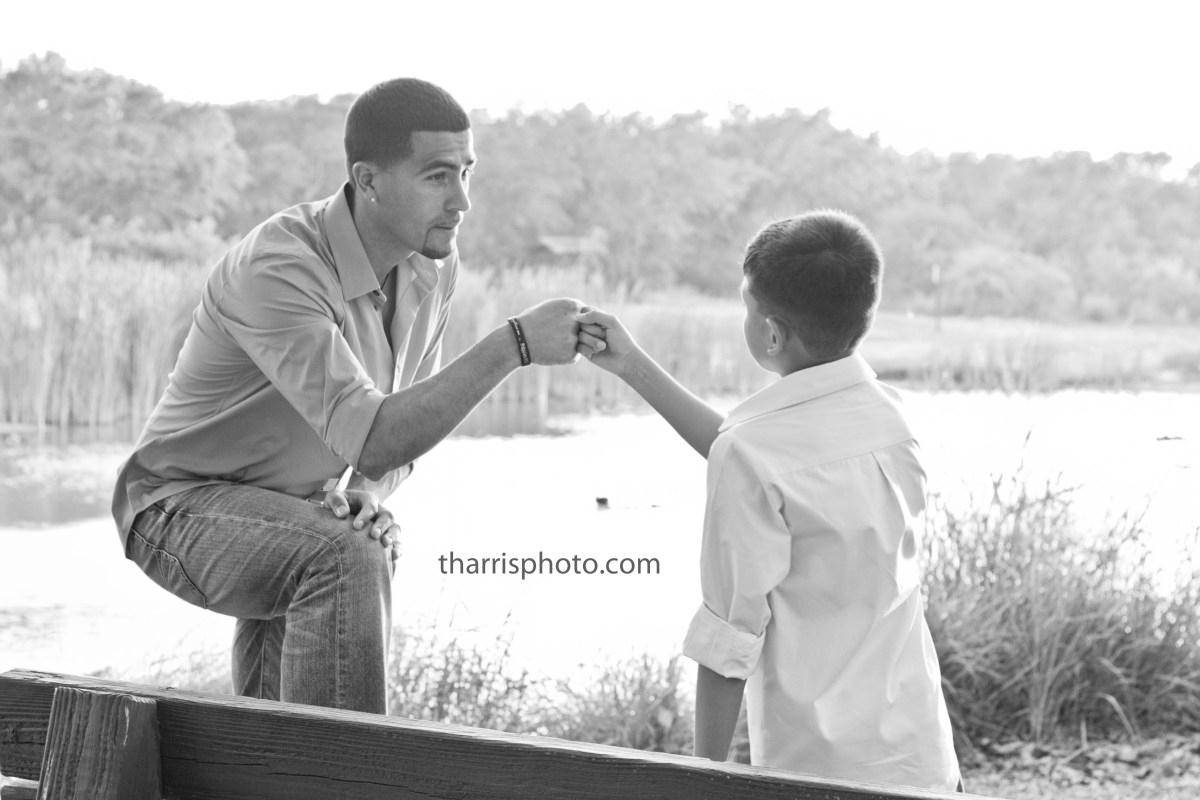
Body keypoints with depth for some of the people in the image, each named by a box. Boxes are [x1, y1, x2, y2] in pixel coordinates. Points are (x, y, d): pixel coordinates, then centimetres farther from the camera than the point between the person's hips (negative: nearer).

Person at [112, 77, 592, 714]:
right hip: (188, 503, -9)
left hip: (296, 513, 9)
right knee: (346, 563, -32)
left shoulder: (434, 263, -5)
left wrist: (367, 492, -17)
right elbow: (371, 442, -40)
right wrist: (515, 344, -44)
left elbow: (404, 426, 7)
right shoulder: (276, 268, -31)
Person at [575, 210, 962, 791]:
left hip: (817, 767, -6)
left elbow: (729, 633, -13)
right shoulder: (887, 412, 4)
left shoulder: (750, 450, -16)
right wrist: (633, 367, 24)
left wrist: (707, 768, -1)